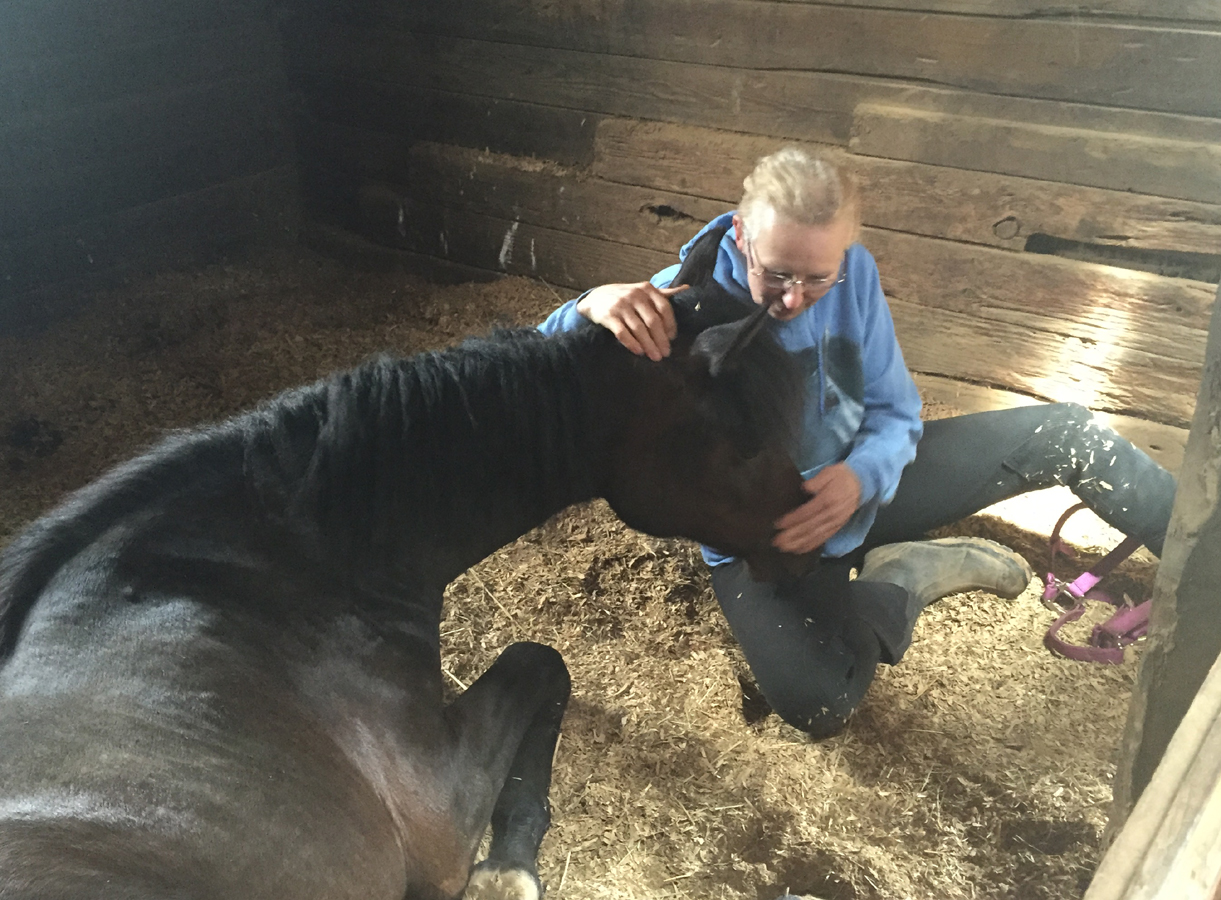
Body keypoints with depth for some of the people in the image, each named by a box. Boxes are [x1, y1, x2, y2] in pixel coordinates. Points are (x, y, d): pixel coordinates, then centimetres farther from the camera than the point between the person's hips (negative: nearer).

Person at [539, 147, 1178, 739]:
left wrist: (860, 477, -28)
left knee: (1068, 434, -3)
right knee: (814, 702, -32)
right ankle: (907, 576, -6)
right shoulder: (686, 298, -23)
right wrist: (592, 304, -50)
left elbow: (895, 410, -4)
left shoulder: (852, 272, -11)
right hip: (760, 538, -4)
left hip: (861, 484, 4)